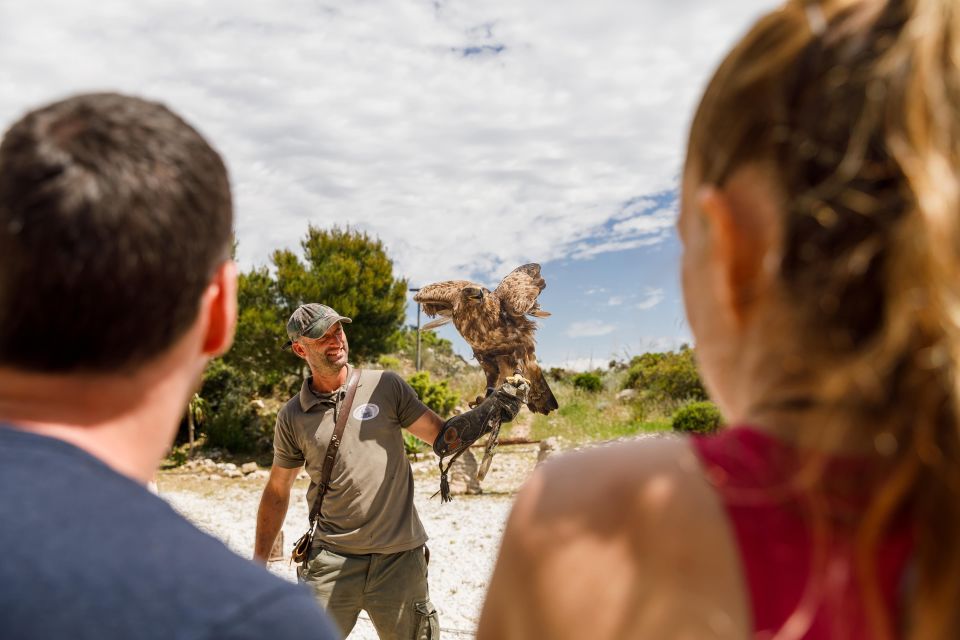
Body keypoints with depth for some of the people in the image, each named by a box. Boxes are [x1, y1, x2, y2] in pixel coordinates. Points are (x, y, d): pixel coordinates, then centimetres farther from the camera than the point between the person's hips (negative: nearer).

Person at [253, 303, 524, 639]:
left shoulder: (385, 385, -2)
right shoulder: (292, 417, 1)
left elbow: (443, 439, -3)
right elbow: (277, 491, 13)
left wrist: (490, 410, -19)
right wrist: (259, 561, 16)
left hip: (399, 556, 0)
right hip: (332, 560, 1)